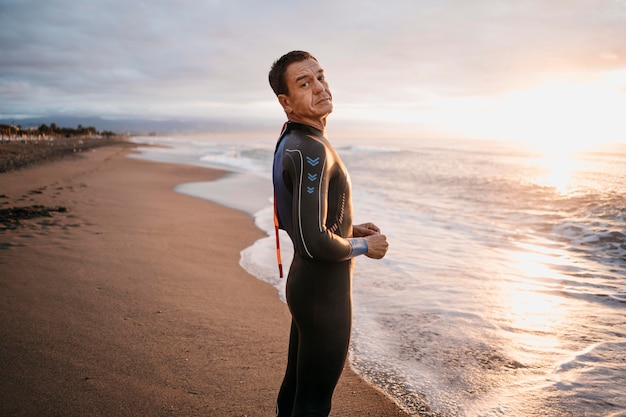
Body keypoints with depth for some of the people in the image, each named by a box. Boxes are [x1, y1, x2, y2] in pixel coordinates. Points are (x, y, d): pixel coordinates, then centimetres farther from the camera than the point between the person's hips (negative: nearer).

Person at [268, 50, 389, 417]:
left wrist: (348, 230, 12)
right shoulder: (311, 151, -24)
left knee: (295, 386, 24)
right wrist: (364, 246, -13)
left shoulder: (290, 143, 8)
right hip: (324, 294, -10)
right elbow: (314, 244, -31)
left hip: (305, 283, 10)